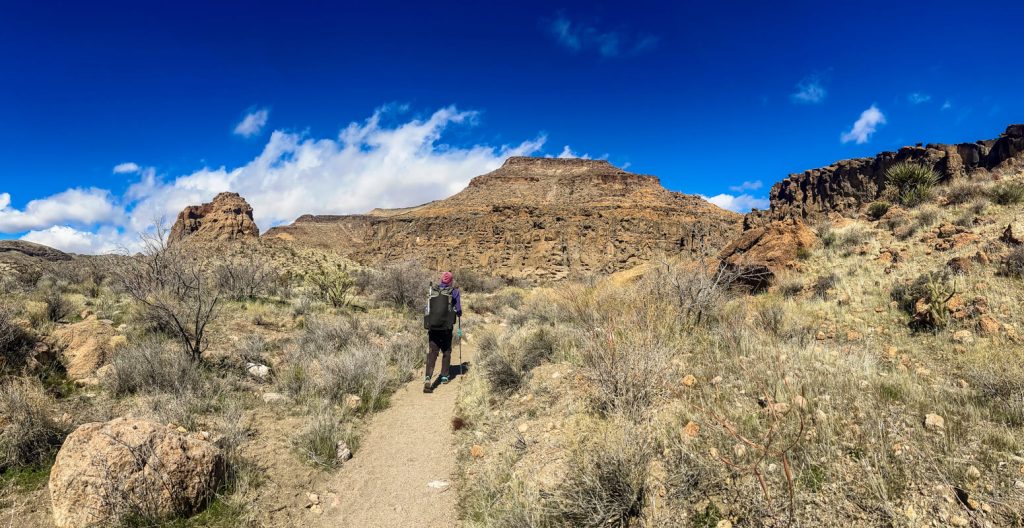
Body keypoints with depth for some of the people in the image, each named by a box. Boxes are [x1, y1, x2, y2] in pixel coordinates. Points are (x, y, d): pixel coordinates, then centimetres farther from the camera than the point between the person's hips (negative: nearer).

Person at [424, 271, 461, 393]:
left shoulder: (432, 291, 7)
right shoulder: (454, 292, -1)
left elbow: (427, 308, 14)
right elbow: (458, 310, -3)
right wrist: (459, 314, 20)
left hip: (432, 327, 2)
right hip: (446, 327, -2)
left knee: (432, 352, 2)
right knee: (446, 351, 18)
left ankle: (428, 377, -17)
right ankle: (444, 376, 26)